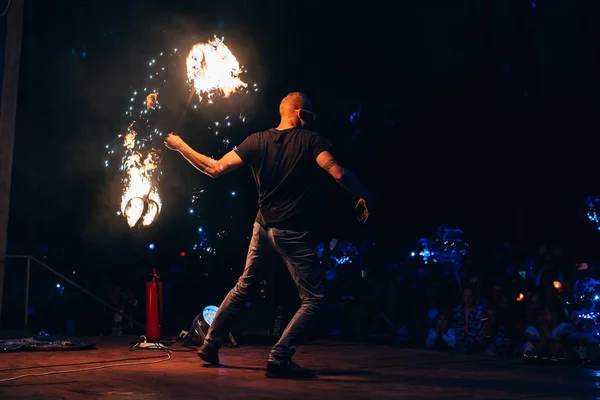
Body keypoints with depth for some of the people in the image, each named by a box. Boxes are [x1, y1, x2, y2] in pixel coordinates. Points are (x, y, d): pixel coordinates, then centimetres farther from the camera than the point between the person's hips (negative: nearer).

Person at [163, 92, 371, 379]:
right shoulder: (310, 140, -10)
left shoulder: (257, 141, 0)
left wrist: (180, 146, 11)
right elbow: (339, 174, -21)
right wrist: (363, 197, -6)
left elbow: (215, 169, -1)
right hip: (294, 233, -5)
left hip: (263, 226, 6)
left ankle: (210, 345, 28)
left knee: (244, 286, 25)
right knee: (312, 299, 4)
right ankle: (279, 359, -6)